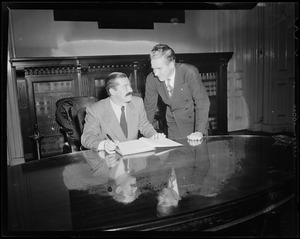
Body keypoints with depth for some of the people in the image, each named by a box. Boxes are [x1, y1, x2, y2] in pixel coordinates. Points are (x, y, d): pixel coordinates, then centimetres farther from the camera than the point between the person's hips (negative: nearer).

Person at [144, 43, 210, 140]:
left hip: (195, 123, -2)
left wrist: (199, 131, -31)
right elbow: (149, 107, -3)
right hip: (174, 127, 3)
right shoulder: (151, 79, -13)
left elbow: (202, 102, -23)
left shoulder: (189, 72, -24)